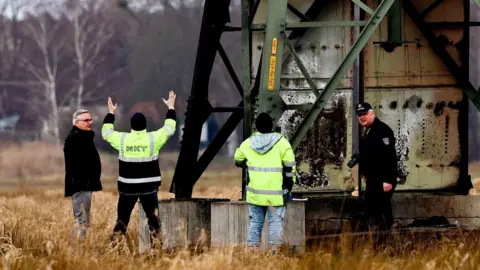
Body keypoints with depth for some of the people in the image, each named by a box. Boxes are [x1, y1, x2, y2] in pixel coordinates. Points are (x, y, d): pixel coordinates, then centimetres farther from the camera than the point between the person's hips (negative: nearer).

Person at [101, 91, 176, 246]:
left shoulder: (122, 139, -3)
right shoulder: (153, 138, -6)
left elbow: (106, 132, 15)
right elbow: (169, 128, 8)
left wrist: (111, 113, 29)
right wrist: (171, 107, 21)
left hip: (127, 186, 1)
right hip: (148, 186, -1)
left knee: (122, 217, 7)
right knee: (153, 216, 5)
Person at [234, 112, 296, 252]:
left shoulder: (248, 144, 3)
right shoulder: (281, 143, -7)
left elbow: (238, 161, 18)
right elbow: (290, 166, -6)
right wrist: (289, 186, 3)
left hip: (255, 192, 3)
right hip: (276, 193, -3)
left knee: (255, 222, 11)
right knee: (276, 222, 1)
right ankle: (275, 251, -5)